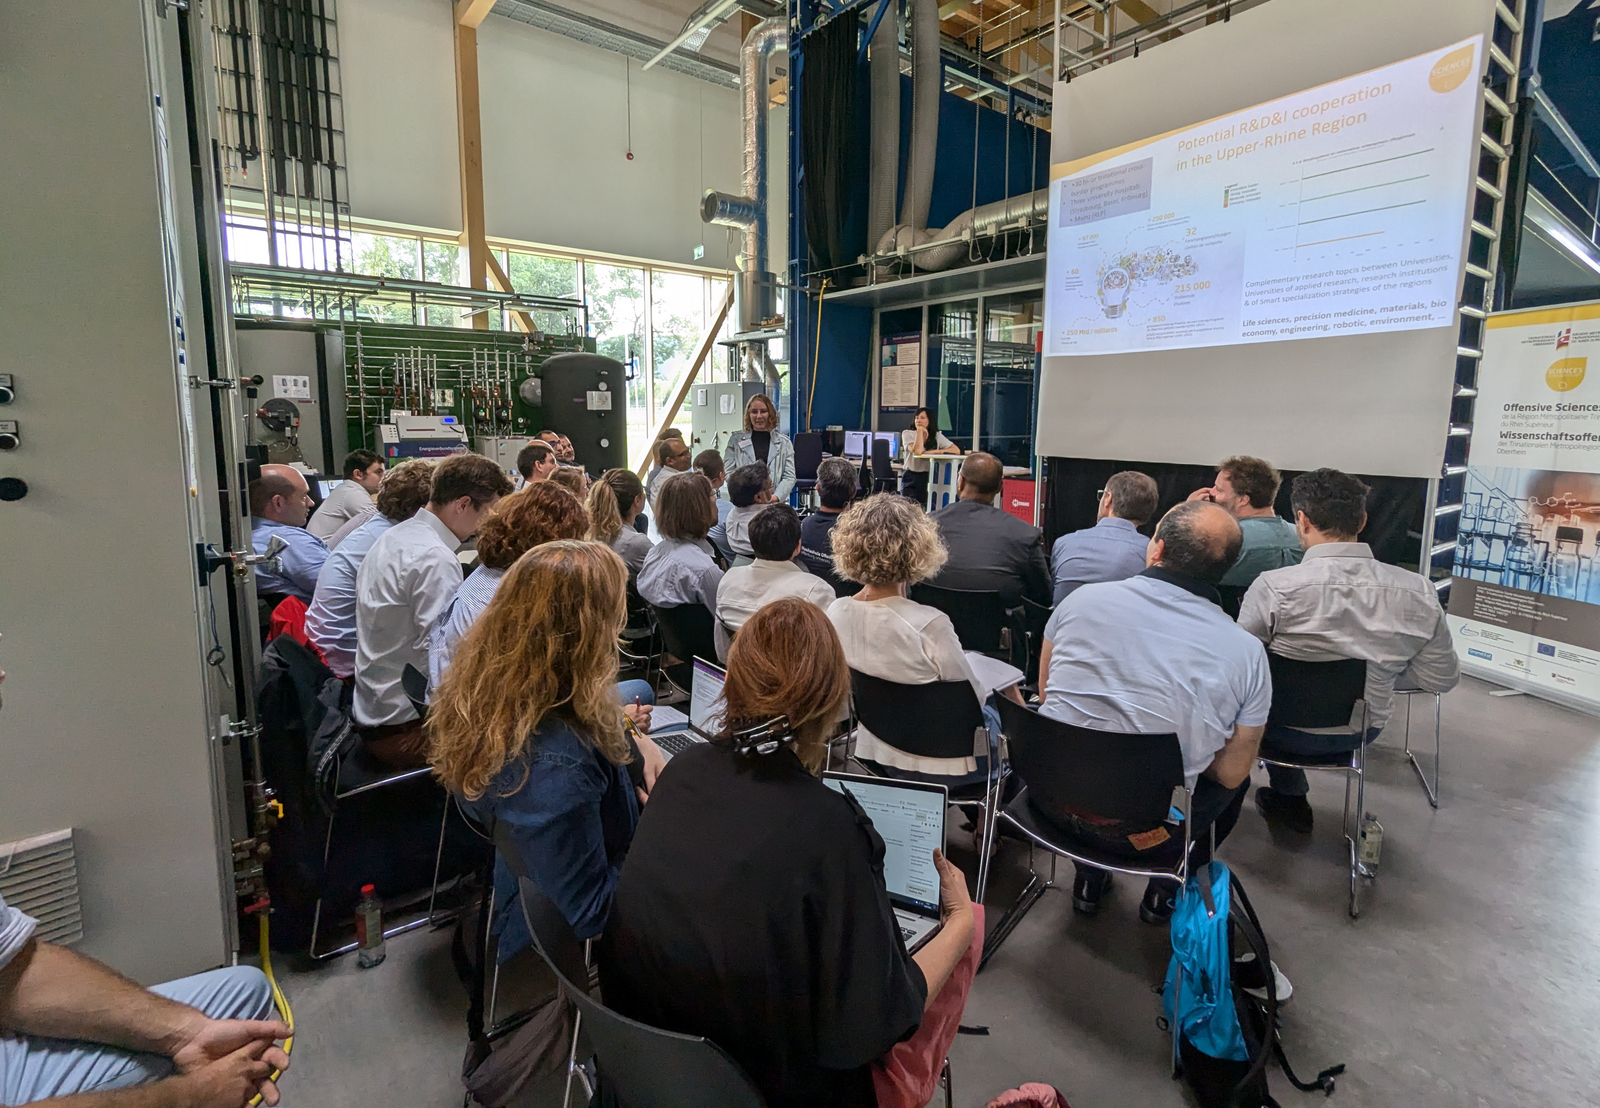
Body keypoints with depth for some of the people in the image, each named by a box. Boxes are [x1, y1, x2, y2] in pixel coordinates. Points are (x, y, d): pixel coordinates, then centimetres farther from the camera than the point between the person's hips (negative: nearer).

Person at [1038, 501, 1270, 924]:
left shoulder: (1084, 598, -8)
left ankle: (1089, 879, 39)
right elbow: (1230, 773, -3)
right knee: (1237, 780, 26)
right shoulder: (1247, 652, -10)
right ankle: (1164, 892, 35)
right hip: (1143, 833, -1)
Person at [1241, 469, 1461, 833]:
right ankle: (1289, 797, 44)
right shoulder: (1418, 592, -16)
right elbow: (1442, 679, -4)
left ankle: (1292, 798, 38)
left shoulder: (1273, 587, -27)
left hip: (1290, 730, -4)